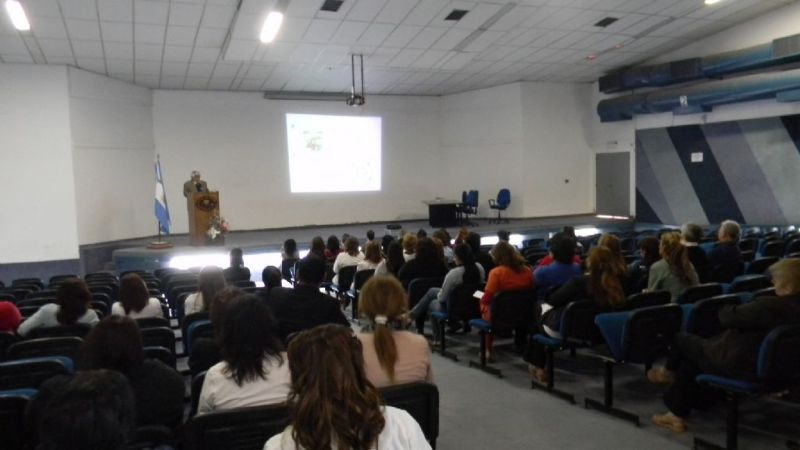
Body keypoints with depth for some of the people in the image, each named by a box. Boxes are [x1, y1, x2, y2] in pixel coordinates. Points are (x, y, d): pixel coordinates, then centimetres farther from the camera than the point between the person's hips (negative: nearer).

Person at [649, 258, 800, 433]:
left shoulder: (770, 306, -32)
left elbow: (727, 316, -21)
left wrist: (726, 309, 0)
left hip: (740, 365, -9)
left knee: (682, 339, 8)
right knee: (690, 360, 19)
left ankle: (670, 373, 39)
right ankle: (678, 413, 27)